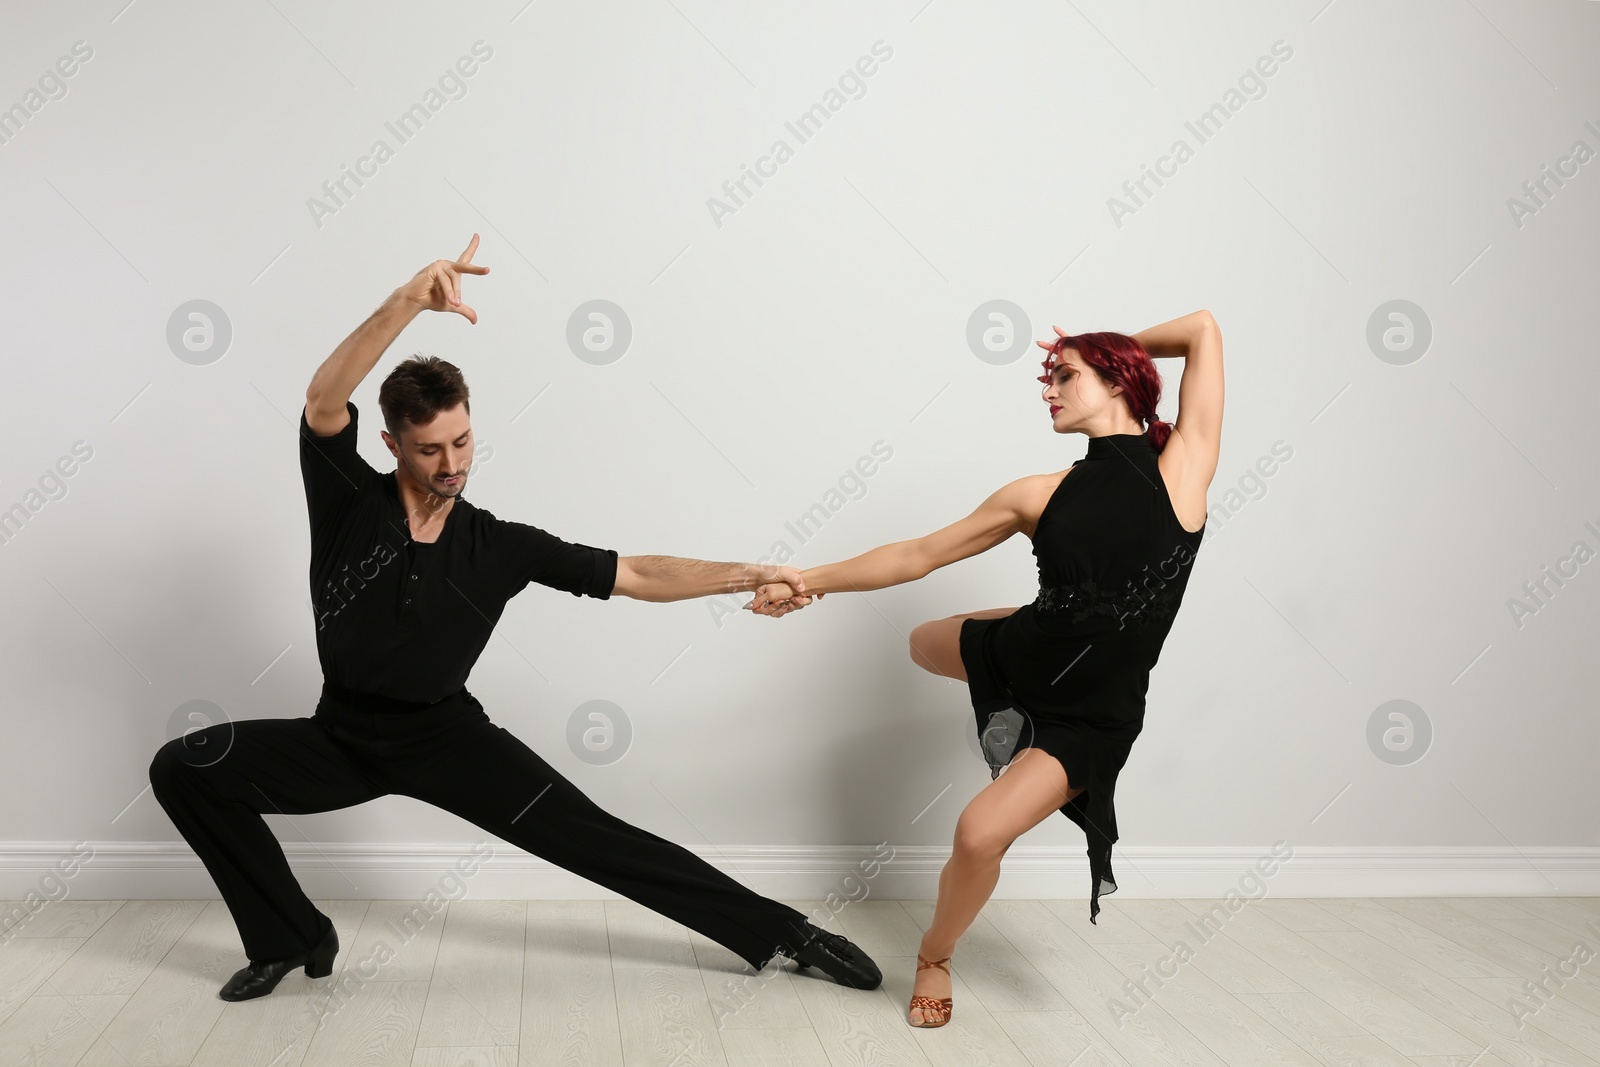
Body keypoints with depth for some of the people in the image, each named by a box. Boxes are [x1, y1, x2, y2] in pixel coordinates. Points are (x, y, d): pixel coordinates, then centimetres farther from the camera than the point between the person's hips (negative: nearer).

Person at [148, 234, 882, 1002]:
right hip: (342, 737, 2)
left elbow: (635, 576, -10)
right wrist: (407, 303, -47)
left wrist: (751, 575, -20)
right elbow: (324, 402, -33)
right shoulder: (349, 501, -13)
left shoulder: (499, 546, -10)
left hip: (447, 736, -1)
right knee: (185, 767, -15)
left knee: (588, 835, -14)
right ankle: (293, 938, 0)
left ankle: (779, 932, -8)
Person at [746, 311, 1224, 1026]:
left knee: (980, 834, -17)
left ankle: (935, 957, 14)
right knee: (924, 644, 29)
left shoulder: (1181, 466, -14)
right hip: (1017, 653, 5)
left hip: (1091, 718, -5)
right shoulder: (1044, 496, -4)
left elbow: (1204, 329, -13)